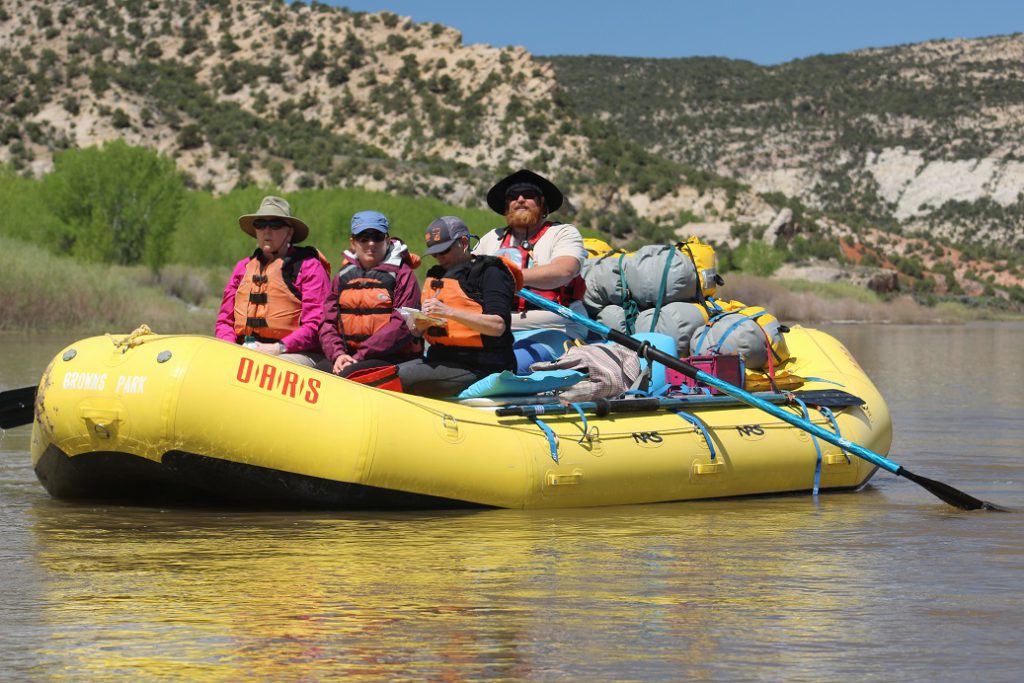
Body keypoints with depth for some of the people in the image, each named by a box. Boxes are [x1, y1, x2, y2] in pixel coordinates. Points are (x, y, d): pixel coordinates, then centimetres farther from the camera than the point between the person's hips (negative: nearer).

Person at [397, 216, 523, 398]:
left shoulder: (490, 272, -2)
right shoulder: (436, 276, 22)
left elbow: (498, 326, -17)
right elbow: (417, 332, 20)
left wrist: (448, 312, -23)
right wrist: (418, 325, -6)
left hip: (478, 368, -8)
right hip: (439, 359, 8)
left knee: (402, 378, -25)